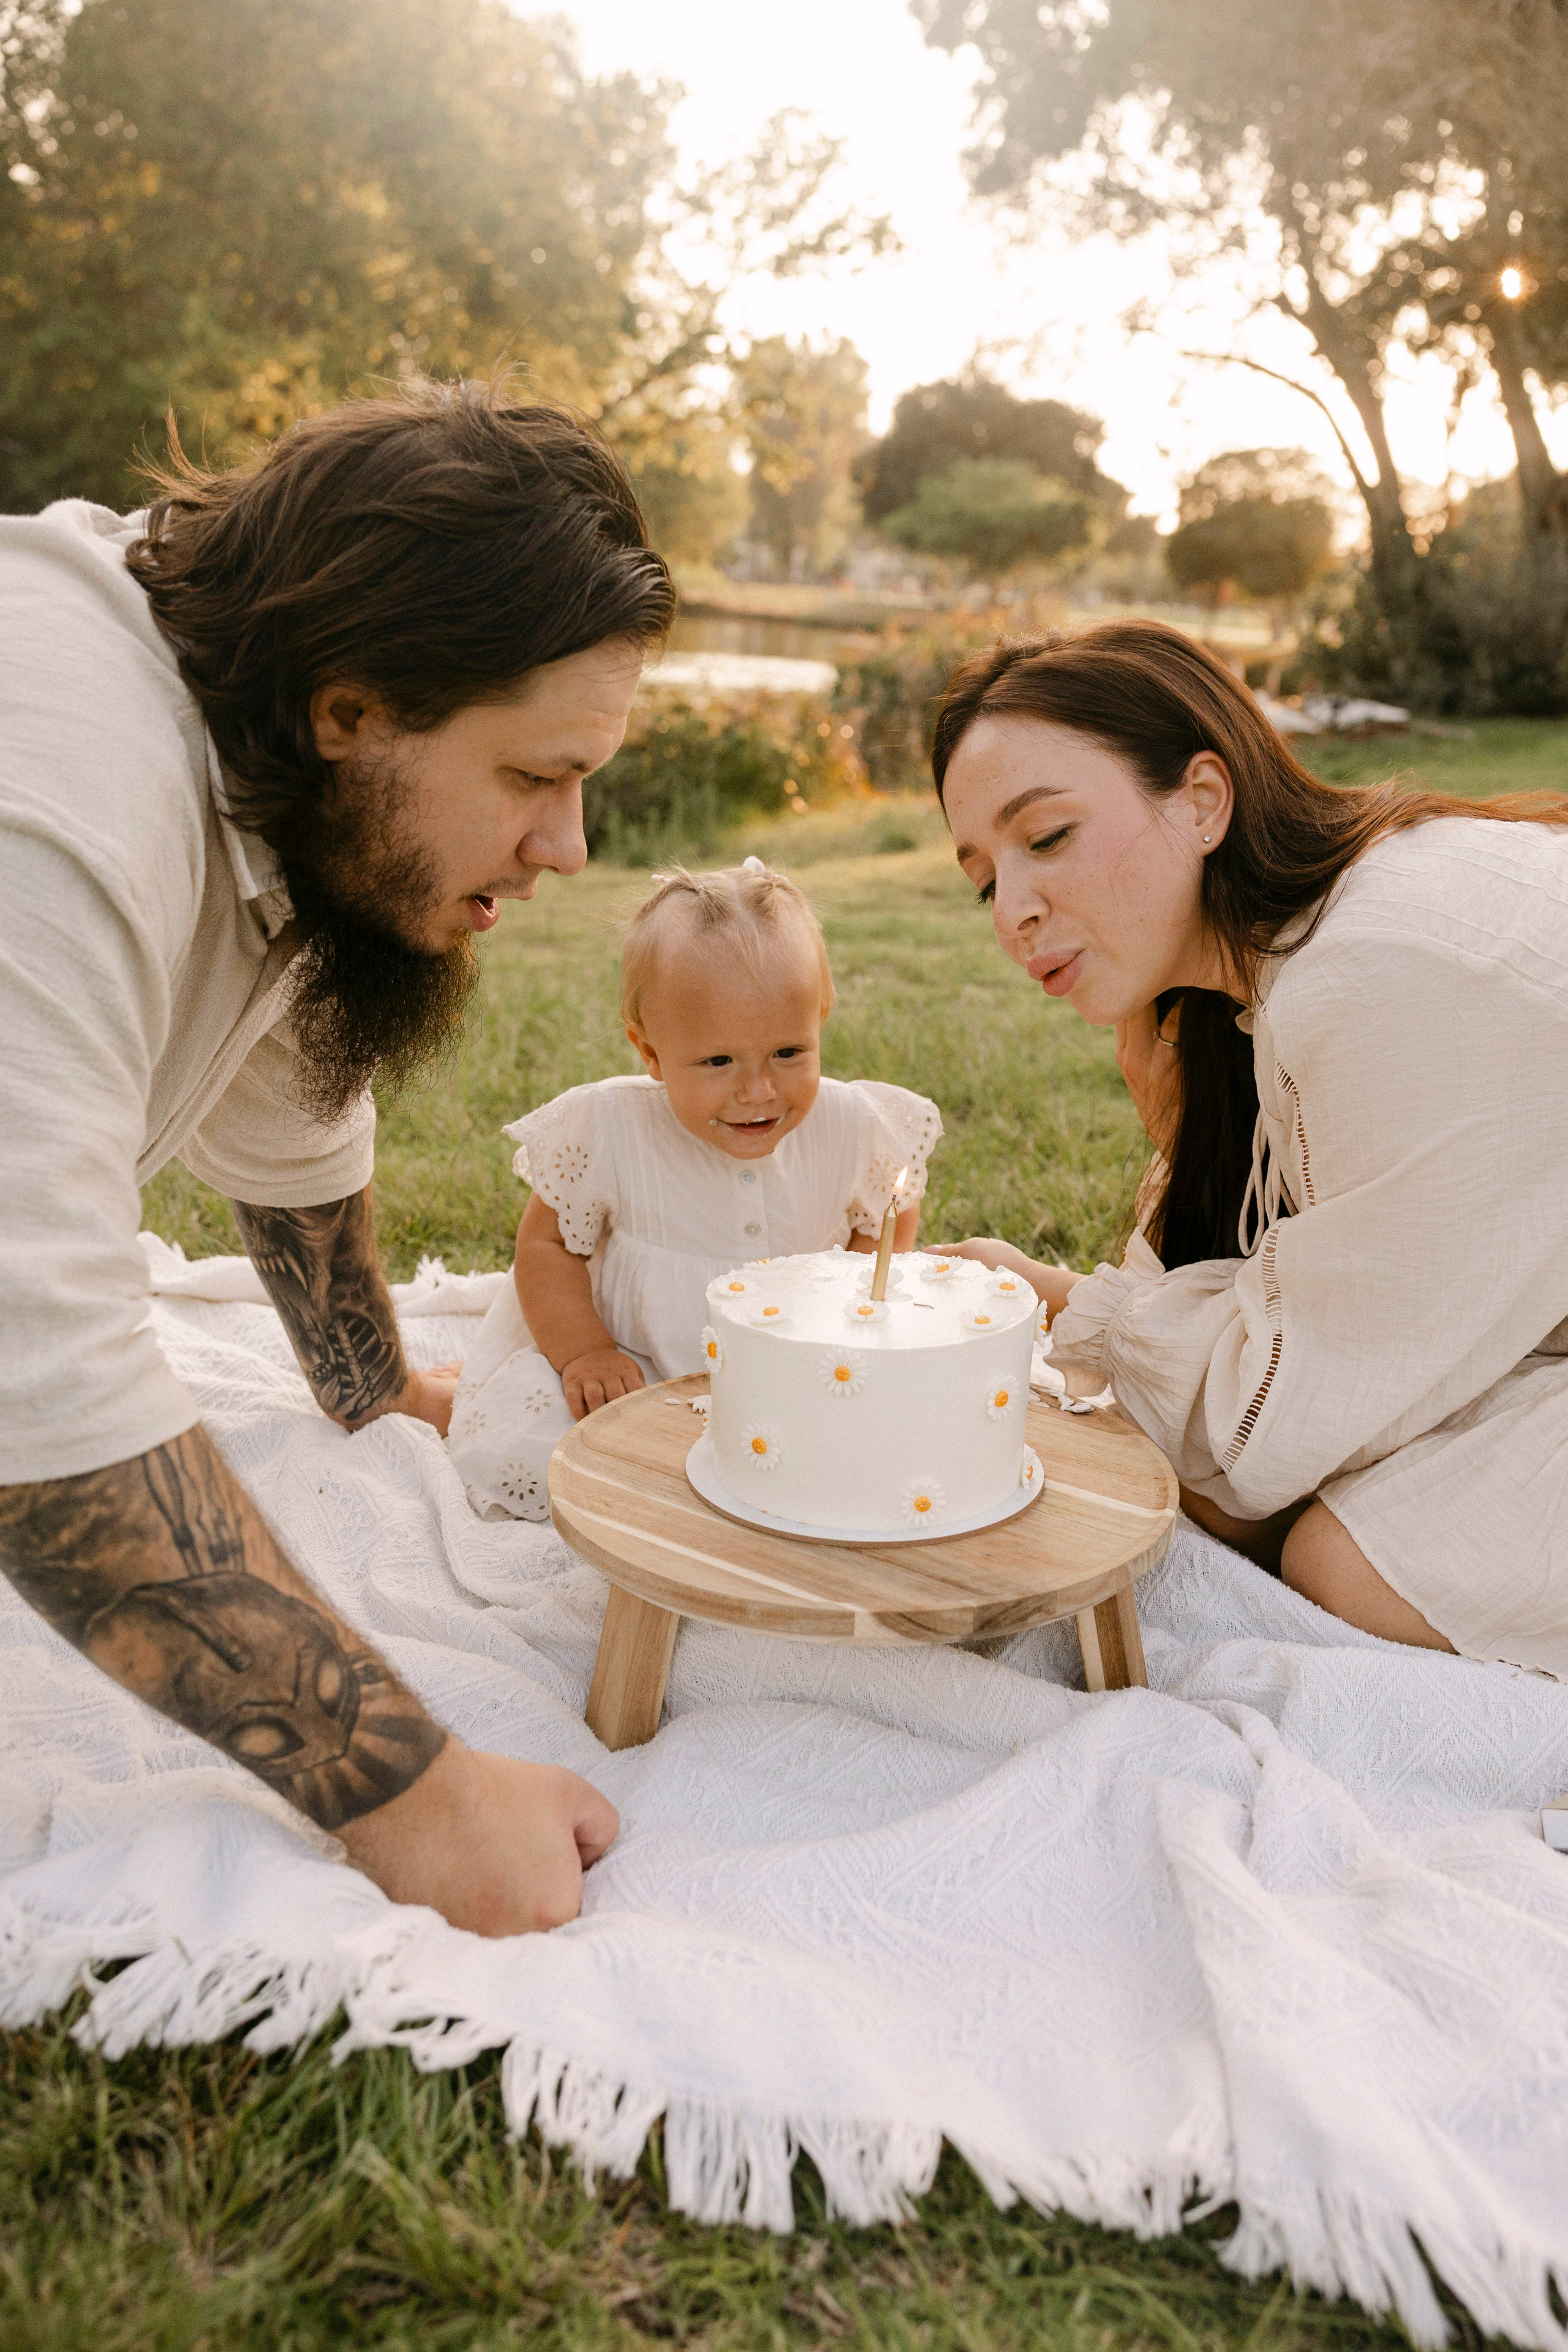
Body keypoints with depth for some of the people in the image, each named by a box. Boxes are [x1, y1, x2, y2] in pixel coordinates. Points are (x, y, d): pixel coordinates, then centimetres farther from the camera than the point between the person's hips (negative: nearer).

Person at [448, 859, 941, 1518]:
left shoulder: (857, 1130, -14)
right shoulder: (608, 1132, -19)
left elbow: (890, 1225, 6)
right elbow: (545, 1244, -5)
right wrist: (584, 1353, -15)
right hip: (634, 1368, -2)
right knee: (509, 1461, -19)